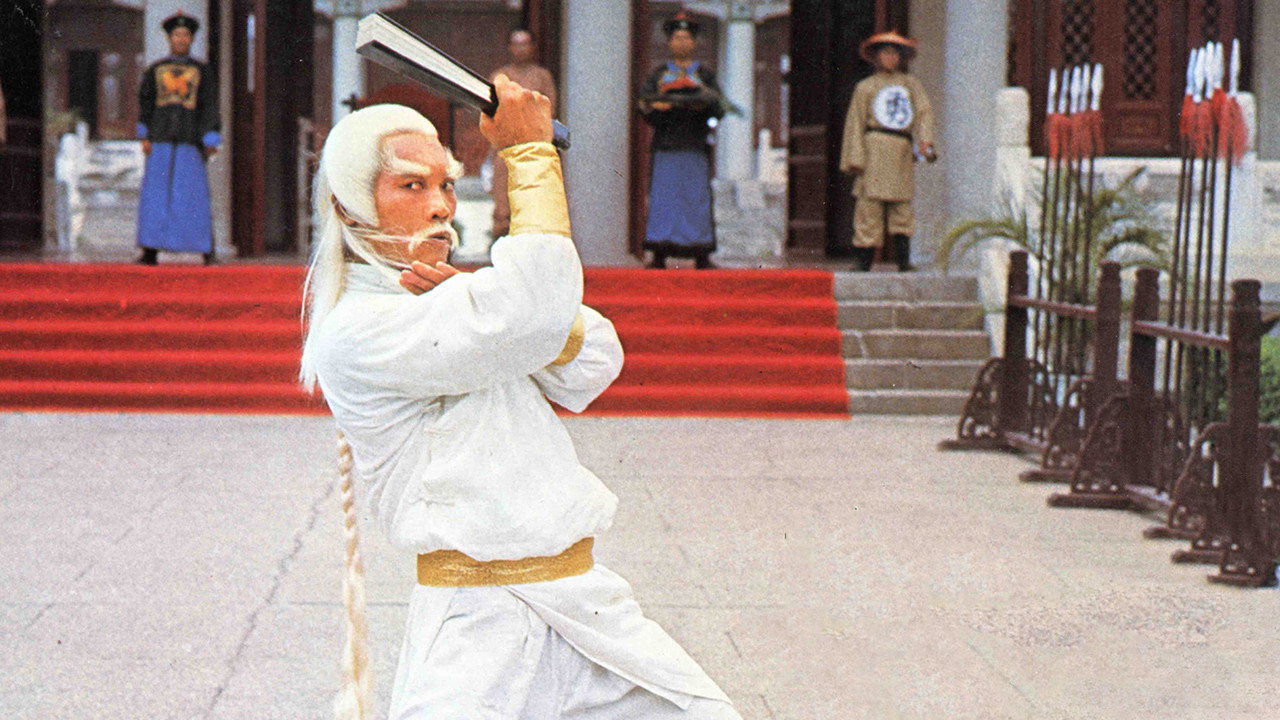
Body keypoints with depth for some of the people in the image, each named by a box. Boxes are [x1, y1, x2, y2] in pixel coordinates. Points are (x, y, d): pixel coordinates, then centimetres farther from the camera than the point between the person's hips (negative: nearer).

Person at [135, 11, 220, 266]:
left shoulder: (202, 71, 9)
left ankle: (207, 250, 0)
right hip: (161, 142, 1)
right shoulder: (155, 71, 13)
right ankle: (151, 250, -7)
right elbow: (145, 103, 15)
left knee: (195, 195, -6)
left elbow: (210, 108, 4)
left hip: (190, 143, -1)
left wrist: (210, 142, -5)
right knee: (155, 195, -6)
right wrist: (145, 136, 4)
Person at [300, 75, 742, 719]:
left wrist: (485, 301, -9)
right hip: (476, 624, -8)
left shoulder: (451, 298, 18)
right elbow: (538, 303, -22)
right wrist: (529, 152, -10)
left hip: (583, 603, 8)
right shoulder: (355, 330, -11)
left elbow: (592, 365, 7)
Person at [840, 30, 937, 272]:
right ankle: (862, 259, -7)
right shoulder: (865, 87, 11)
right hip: (874, 149, -2)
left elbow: (924, 112, 5)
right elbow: (855, 123, 7)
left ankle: (904, 259, -5)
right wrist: (856, 158, -4)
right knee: (870, 205, -8)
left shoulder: (911, 85, 17)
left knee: (902, 207, -2)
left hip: (903, 152, 2)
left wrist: (925, 141, -14)